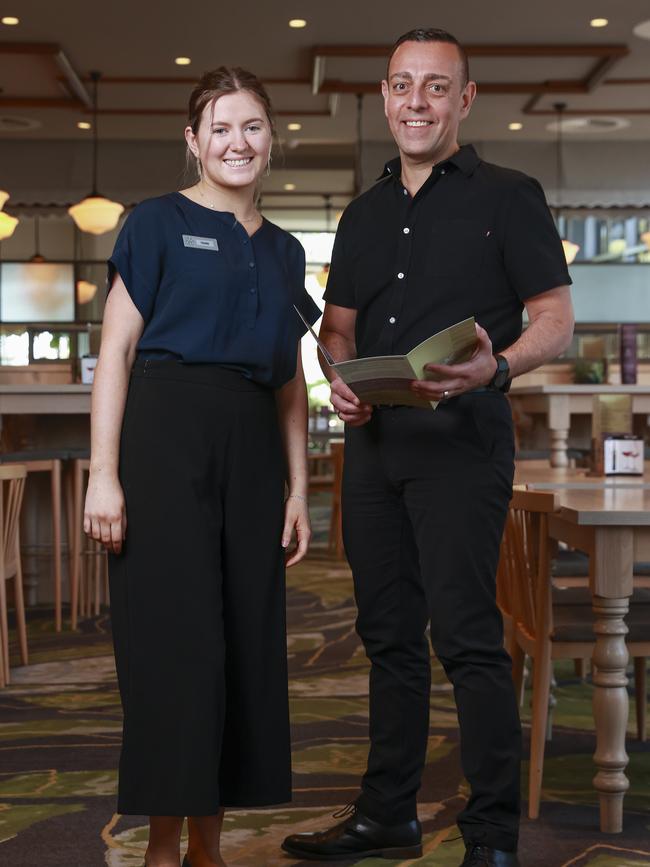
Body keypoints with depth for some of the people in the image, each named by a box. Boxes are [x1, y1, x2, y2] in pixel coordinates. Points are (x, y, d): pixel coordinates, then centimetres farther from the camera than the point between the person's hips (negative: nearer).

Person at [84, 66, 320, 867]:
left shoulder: (284, 251, 18)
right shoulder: (159, 222, 3)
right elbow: (116, 350, -4)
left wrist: (298, 487, 12)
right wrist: (103, 472, -12)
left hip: (252, 448, 6)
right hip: (166, 434, -5)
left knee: (247, 639, 5)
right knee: (175, 635, -5)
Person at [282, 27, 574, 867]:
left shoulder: (508, 197, 0)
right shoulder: (365, 214, 17)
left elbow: (555, 320, -5)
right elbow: (337, 324, 21)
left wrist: (495, 368, -24)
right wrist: (340, 379, -1)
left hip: (461, 441, -6)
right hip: (373, 442, 6)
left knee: (466, 635, -10)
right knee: (389, 633, 12)